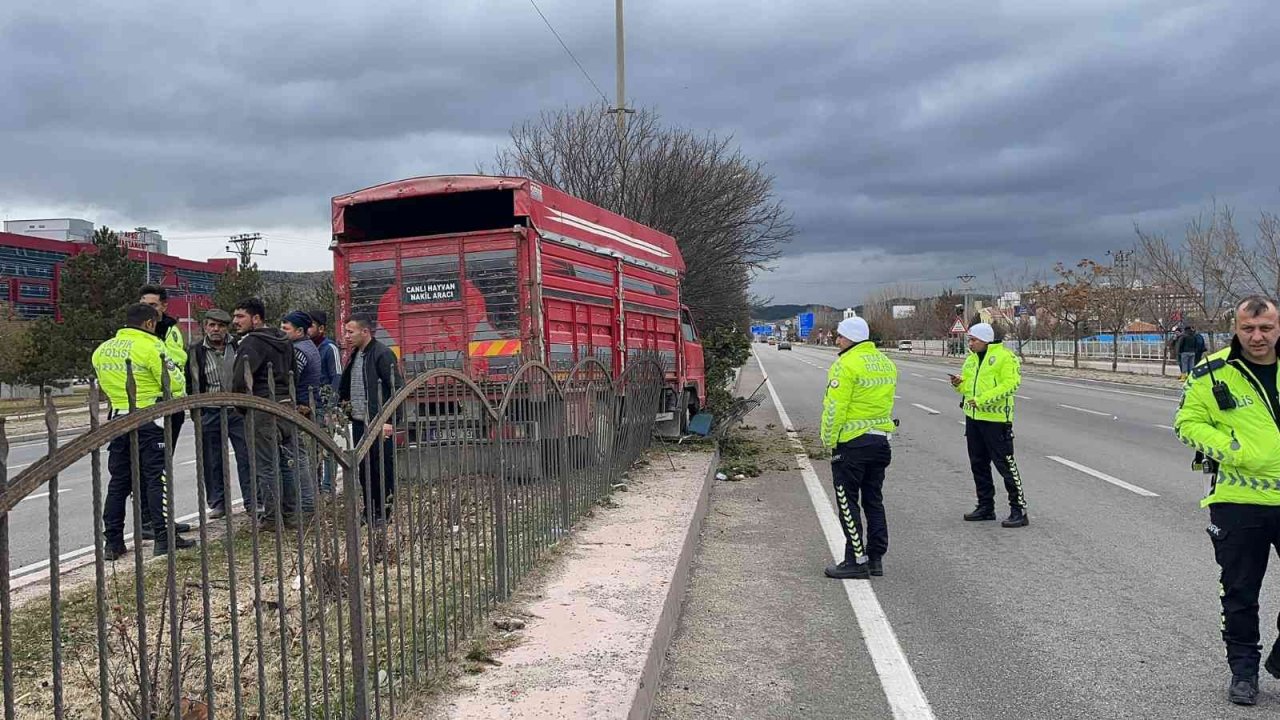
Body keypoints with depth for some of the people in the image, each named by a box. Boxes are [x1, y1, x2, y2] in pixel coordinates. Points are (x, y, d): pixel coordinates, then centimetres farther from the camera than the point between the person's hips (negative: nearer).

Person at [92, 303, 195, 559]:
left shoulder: (102, 350, 11)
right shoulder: (151, 347, -11)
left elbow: (103, 385, 17)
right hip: (148, 420, -6)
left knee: (118, 481, 11)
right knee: (157, 478, -2)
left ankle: (112, 542, 14)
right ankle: (164, 537, -3)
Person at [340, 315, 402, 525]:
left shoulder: (383, 354, -11)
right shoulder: (355, 356, 16)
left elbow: (395, 389, -16)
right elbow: (345, 388, 26)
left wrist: (389, 420, -21)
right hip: (359, 422, 8)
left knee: (383, 468, -1)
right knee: (364, 470, 13)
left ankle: (384, 513, 8)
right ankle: (369, 512, 22)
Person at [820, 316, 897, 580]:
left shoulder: (846, 364, -15)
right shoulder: (886, 363, 11)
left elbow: (835, 409, -17)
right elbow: (885, 401, 13)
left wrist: (829, 440, -9)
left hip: (851, 442, -8)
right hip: (881, 440, 8)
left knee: (848, 502, 1)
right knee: (874, 500, 15)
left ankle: (857, 561, 1)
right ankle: (876, 558, 19)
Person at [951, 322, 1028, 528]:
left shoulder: (1004, 357, -11)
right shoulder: (971, 359, 14)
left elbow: (1011, 384, -20)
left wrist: (983, 399, -23)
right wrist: (959, 384, -2)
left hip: (995, 419, -8)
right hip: (973, 418, 9)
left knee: (1005, 464, -6)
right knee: (978, 464, 14)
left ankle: (1019, 510, 1)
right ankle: (986, 507, 26)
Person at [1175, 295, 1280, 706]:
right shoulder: (1213, 373, -7)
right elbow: (1188, 422, -3)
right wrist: (1230, 449, -17)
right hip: (1237, 501, -2)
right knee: (1240, 594, 10)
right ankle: (1243, 668, 26)